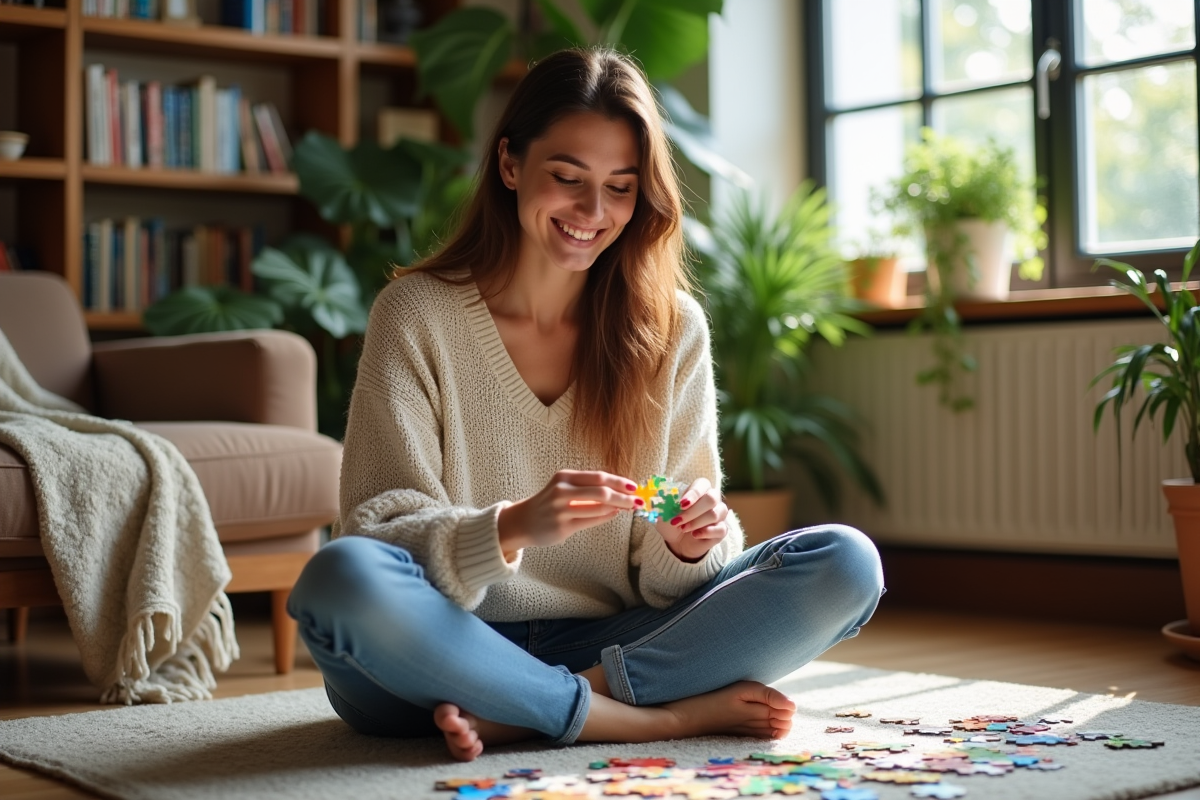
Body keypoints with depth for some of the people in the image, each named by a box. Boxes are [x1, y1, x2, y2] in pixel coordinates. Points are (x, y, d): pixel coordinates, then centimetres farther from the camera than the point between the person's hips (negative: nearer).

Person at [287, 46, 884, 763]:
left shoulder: (673, 329, 4)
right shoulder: (417, 315, -4)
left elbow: (664, 578, 4)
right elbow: (378, 532, -11)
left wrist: (688, 545, -20)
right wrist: (512, 528, -30)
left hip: (610, 641, 3)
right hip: (452, 652, -2)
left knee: (844, 563, -15)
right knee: (341, 578, -34)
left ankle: (519, 716, -22)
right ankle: (667, 716, -24)